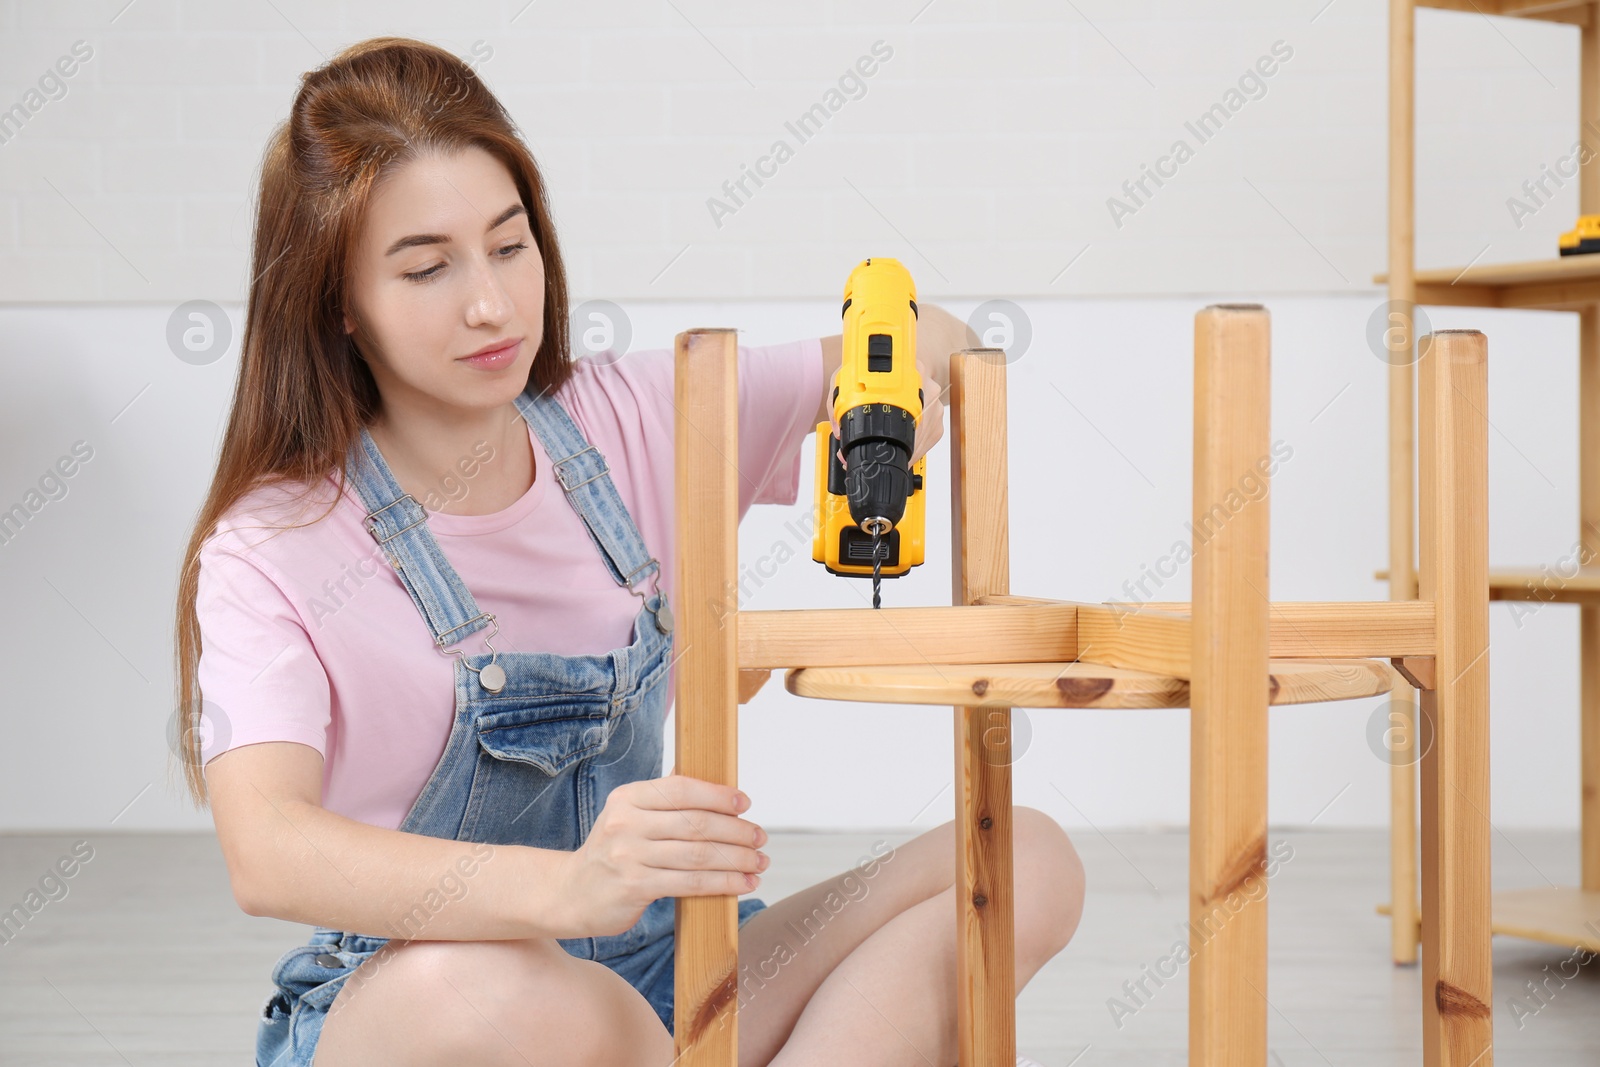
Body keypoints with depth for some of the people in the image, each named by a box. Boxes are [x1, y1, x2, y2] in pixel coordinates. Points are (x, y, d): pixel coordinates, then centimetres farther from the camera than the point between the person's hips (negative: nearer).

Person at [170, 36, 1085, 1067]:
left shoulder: (629, 420, 2)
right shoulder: (272, 551, -11)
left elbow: (932, 341, 12)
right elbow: (266, 853, -30)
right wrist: (565, 886, -47)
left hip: (656, 982, 5)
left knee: (1026, 861, -13)